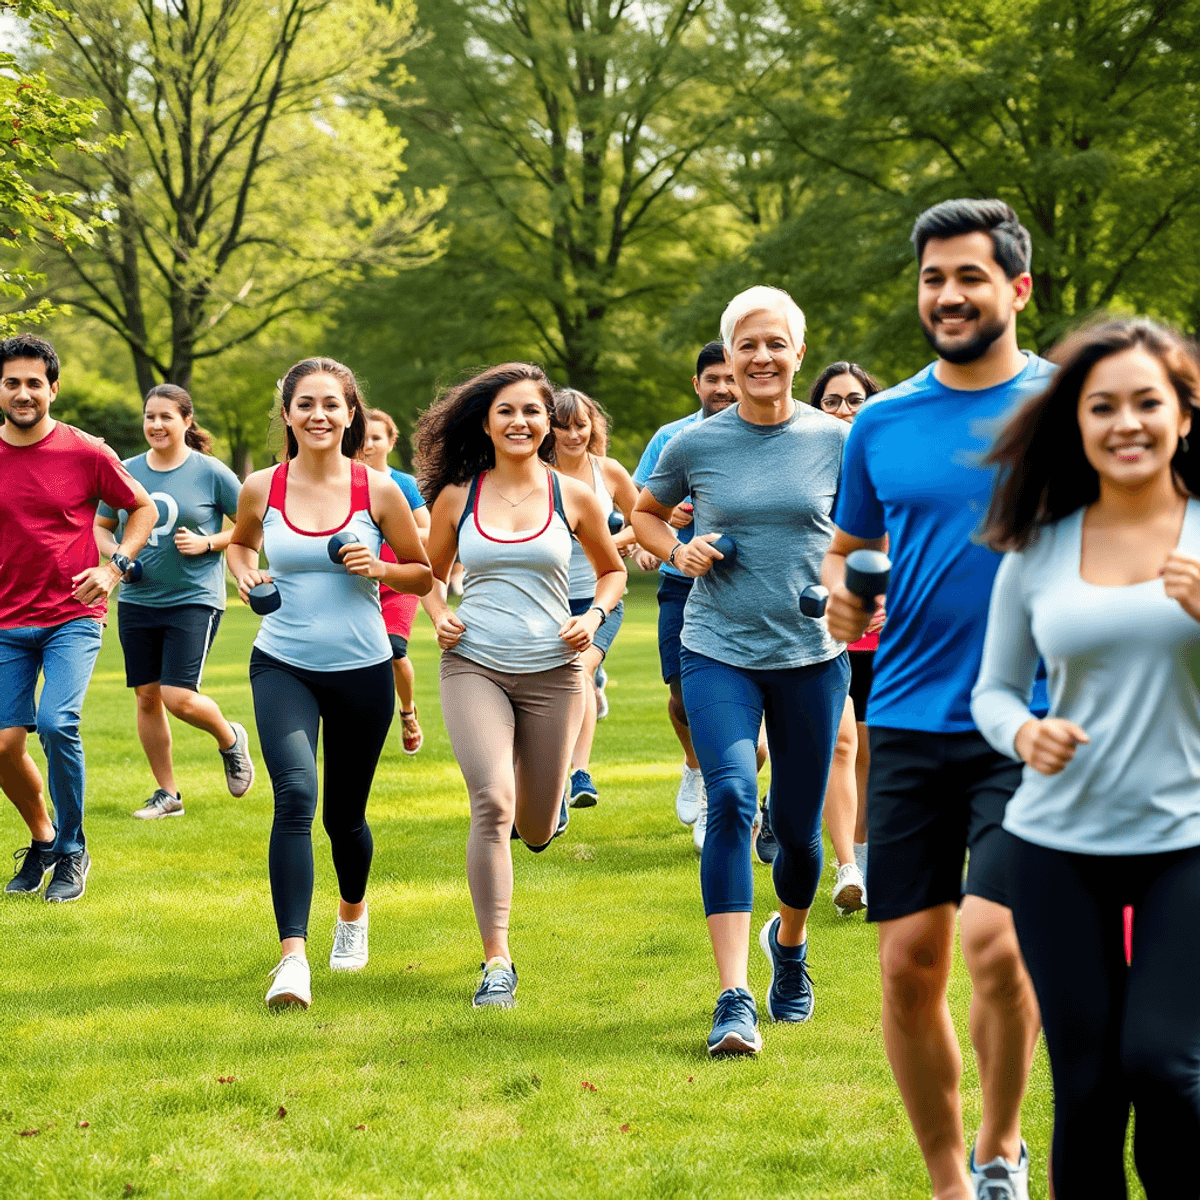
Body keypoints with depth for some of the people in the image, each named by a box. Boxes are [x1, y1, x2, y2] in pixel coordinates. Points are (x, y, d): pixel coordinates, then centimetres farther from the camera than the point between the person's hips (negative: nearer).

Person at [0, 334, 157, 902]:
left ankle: (72, 851, -3)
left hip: (72, 617, -3)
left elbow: (144, 508, 7)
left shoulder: (86, 453, -5)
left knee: (56, 722, -22)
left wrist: (114, 567, -6)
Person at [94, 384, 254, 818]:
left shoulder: (211, 472, -5)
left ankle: (229, 738, 18)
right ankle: (167, 794, 20)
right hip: (137, 600, 5)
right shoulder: (127, 472, 5)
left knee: (178, 697, -14)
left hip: (193, 599, -5)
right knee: (146, 697, 6)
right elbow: (100, 526, 17)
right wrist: (115, 553, -4)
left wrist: (207, 543, -13)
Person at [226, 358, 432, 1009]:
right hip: (283, 666, 0)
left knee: (345, 812, 13)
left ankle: (352, 913, 46)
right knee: (296, 795, -22)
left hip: (361, 669, 1)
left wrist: (379, 568, -14)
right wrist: (246, 576, 0)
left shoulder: (378, 491, -5)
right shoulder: (262, 488, -2)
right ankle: (293, 957, -26)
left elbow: (424, 573, 5)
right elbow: (239, 541, 20)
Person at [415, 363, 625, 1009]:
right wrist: (438, 614, -1)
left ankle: (549, 797, 51)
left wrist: (595, 616, -2)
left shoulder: (573, 496, 1)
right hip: (474, 667, -1)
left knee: (535, 830, 10)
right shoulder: (456, 496, 2)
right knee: (491, 803, -22)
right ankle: (497, 961, -17)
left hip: (551, 671, 1)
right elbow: (430, 571, 18)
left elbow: (612, 570, 16)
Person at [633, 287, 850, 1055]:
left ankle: (790, 940, 44)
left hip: (812, 655, 1)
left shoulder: (835, 441, -2)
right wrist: (679, 550, -4)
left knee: (798, 828, 10)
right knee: (732, 800, -22)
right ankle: (735, 1001, -24)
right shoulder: (696, 444, -1)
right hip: (719, 653, -1)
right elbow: (645, 514, 16)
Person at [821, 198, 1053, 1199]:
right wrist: (839, 590, -3)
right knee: (909, 963, 2)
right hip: (911, 721, 4)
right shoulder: (882, 423, 9)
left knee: (994, 938, -17)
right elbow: (848, 545, 21)